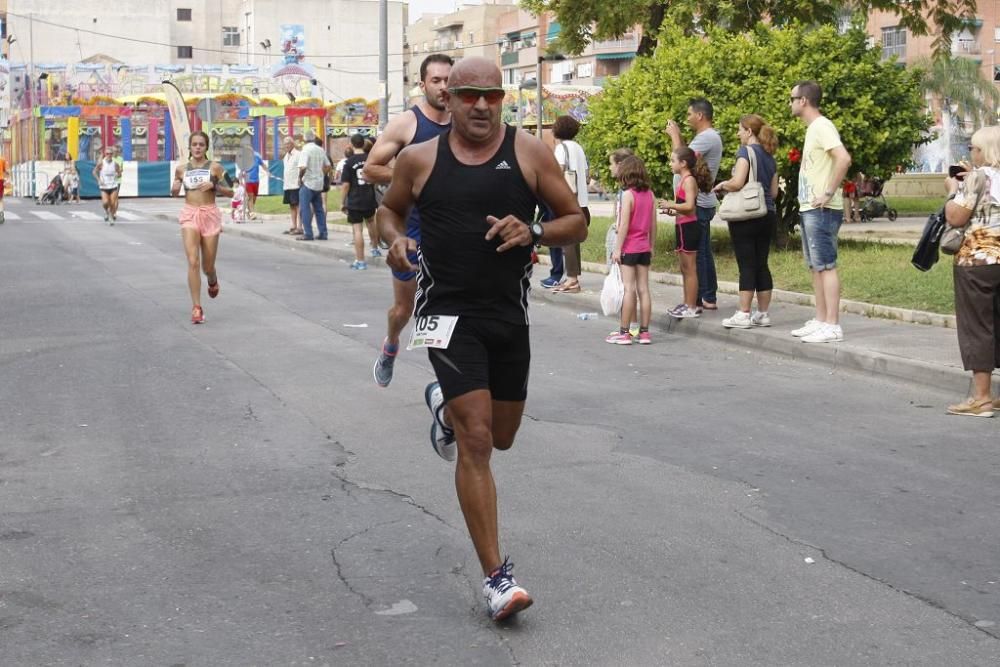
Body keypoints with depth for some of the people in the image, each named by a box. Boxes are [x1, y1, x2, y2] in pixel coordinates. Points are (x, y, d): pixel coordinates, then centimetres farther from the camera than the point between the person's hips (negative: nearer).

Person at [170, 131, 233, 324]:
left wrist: (213, 185, -17)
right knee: (193, 261, -14)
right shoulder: (181, 169, 7)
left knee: (208, 266, 6)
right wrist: (174, 188, -3)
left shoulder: (215, 167, 0)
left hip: (210, 215, -1)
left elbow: (230, 192, 0)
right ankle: (197, 308, -12)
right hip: (189, 214, 1)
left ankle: (213, 281, 44)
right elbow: (174, 193, 20)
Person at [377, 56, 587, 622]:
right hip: (449, 314, -3)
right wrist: (395, 238, -6)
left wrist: (532, 232, -18)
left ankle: (443, 405, 53)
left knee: (501, 437, 18)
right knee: (476, 439, -13)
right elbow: (390, 209, 17)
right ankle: (497, 576, -7)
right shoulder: (420, 159, -1)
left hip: (510, 314, 3)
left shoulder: (530, 153, -2)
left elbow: (577, 223, 2)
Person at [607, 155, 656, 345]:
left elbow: (624, 225, -16)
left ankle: (624, 332, 0)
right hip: (644, 248, 6)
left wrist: (617, 248, -12)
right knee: (643, 289, 7)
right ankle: (644, 332, 10)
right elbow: (653, 225, 10)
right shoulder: (649, 194, 6)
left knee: (629, 289, -4)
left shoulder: (628, 195, -13)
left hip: (629, 248, -6)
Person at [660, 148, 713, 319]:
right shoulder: (684, 179, 14)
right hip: (683, 227, 10)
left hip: (688, 227, -10)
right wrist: (673, 211, 8)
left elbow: (689, 205, -25)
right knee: (685, 269, 16)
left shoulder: (689, 180, -15)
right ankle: (687, 304, 25)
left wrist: (671, 205, -15)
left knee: (690, 268, -4)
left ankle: (692, 308, 1)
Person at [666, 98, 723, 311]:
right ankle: (709, 298, 19)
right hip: (700, 203, 11)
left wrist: (674, 135, -9)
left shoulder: (707, 137, -15)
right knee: (703, 252, 13)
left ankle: (696, 301, -6)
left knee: (695, 253, -8)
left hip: (697, 205, -11)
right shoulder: (706, 137, 19)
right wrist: (678, 135, 12)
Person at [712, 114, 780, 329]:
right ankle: (763, 313, 13)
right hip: (768, 215, 7)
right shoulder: (770, 157, 13)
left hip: (746, 217, -7)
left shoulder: (746, 151, -10)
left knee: (746, 265, -5)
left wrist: (722, 185, -1)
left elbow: (737, 183, -20)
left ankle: (743, 314, -3)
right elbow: (774, 191, 15)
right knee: (761, 264, 10)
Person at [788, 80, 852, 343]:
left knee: (826, 265, -9)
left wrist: (829, 193, -24)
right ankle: (820, 320, 19)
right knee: (816, 267, 13)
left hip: (821, 210, -10)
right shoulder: (812, 128, 17)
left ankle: (832, 326, -8)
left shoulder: (822, 127, -14)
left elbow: (844, 158, -28)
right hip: (809, 209, 10)